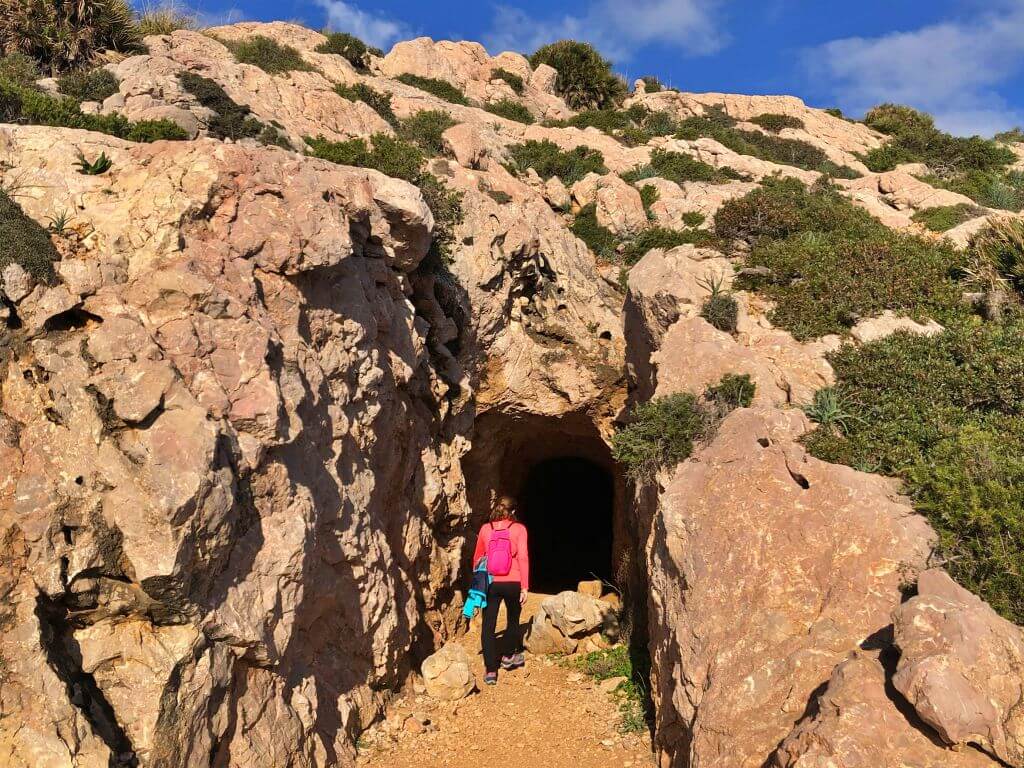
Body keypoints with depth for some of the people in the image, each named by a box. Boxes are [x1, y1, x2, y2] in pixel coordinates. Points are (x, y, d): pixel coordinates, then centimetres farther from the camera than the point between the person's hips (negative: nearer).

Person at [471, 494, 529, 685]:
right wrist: (524, 586, -7)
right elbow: (523, 558, -10)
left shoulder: (485, 528, 2)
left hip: (490, 583, 1)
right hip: (512, 583, -1)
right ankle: (509, 656, 38)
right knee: (513, 619, 23)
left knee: (488, 626, 5)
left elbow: (477, 558, 10)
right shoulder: (519, 529, -4)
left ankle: (490, 671, 2)